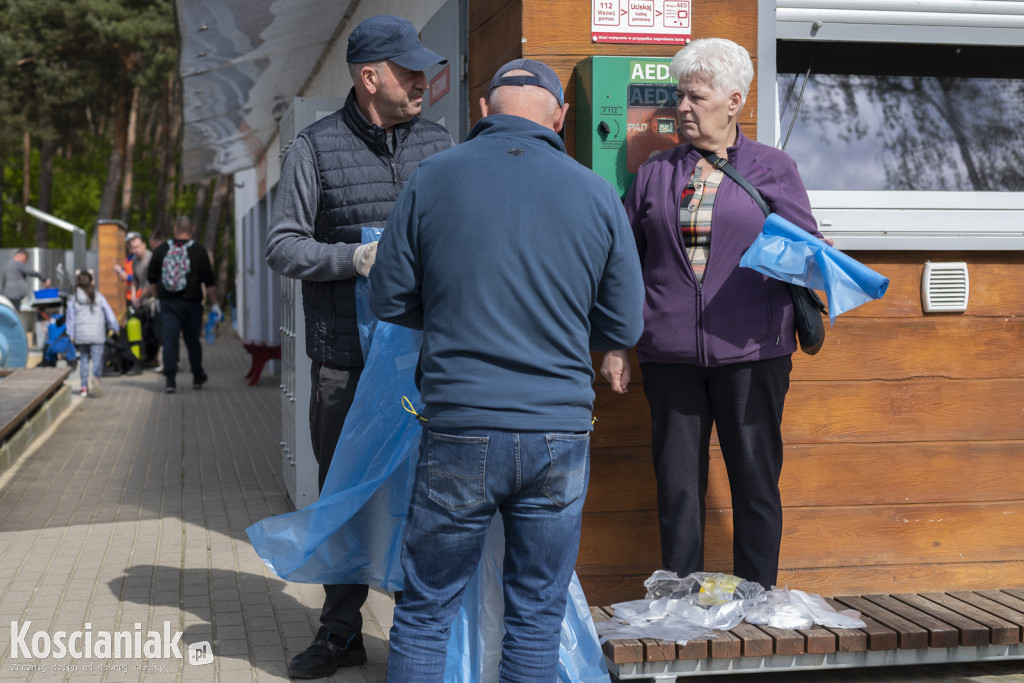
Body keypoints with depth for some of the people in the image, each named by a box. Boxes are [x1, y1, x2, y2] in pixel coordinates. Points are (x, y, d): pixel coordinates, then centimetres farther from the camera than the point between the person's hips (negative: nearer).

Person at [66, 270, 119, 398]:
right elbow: (109, 314, 2)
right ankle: (95, 377, -30)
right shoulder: (99, 297, -1)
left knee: (83, 359, 12)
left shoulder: (74, 299, 2)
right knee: (97, 358, -3)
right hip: (97, 334, -2)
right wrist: (115, 328, 12)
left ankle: (84, 386, 12)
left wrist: (71, 335, 11)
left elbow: (71, 318, 5)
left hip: (81, 335, 2)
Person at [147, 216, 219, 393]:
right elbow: (209, 281, -6)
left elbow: (151, 277, 9)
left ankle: (170, 379, -10)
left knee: (169, 340, -1)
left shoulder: (161, 250, 3)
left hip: (167, 303, 1)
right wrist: (215, 304, 0)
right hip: (191, 303, -1)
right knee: (192, 340, 11)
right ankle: (198, 377, 24)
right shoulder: (199, 250, -3)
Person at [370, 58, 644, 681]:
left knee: (425, 612, 12)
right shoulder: (597, 193, 0)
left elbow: (389, 300, 4)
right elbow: (624, 328, 6)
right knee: (538, 617, 13)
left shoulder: (434, 179, -2)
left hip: (459, 430, -1)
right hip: (561, 434, 1)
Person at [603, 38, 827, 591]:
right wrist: (614, 346, 10)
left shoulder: (773, 170, 8)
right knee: (677, 485, 5)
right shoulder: (655, 174, 14)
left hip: (750, 352, -2)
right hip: (670, 355, 2)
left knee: (755, 482, 2)